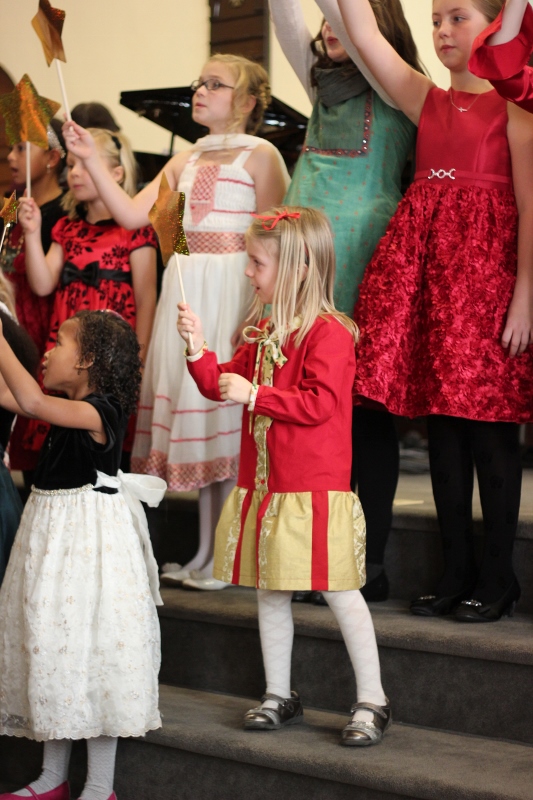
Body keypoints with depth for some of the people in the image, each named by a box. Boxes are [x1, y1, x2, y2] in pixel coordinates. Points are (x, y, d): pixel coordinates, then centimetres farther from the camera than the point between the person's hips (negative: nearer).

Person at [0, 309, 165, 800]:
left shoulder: (99, 411, -18)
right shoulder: (71, 410, 9)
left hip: (88, 537, -10)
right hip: (52, 534, 10)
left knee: (90, 648, -3)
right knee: (52, 646, 15)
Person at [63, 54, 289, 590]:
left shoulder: (259, 155, -2)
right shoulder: (185, 162, 17)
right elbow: (132, 214, 9)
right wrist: (90, 160, 3)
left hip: (232, 291, -7)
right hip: (186, 287, 7)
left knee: (224, 405, -7)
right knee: (193, 405, 8)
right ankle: (205, 551, 16)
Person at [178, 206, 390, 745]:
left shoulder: (328, 333, -13)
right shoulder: (263, 333, 13)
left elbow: (321, 403, -22)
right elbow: (223, 384, 18)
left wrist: (256, 395, -21)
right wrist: (198, 349, 1)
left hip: (314, 489, -8)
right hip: (262, 486, 9)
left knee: (338, 591, -3)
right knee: (269, 592, 13)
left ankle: (371, 701, 6)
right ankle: (279, 696, 25)